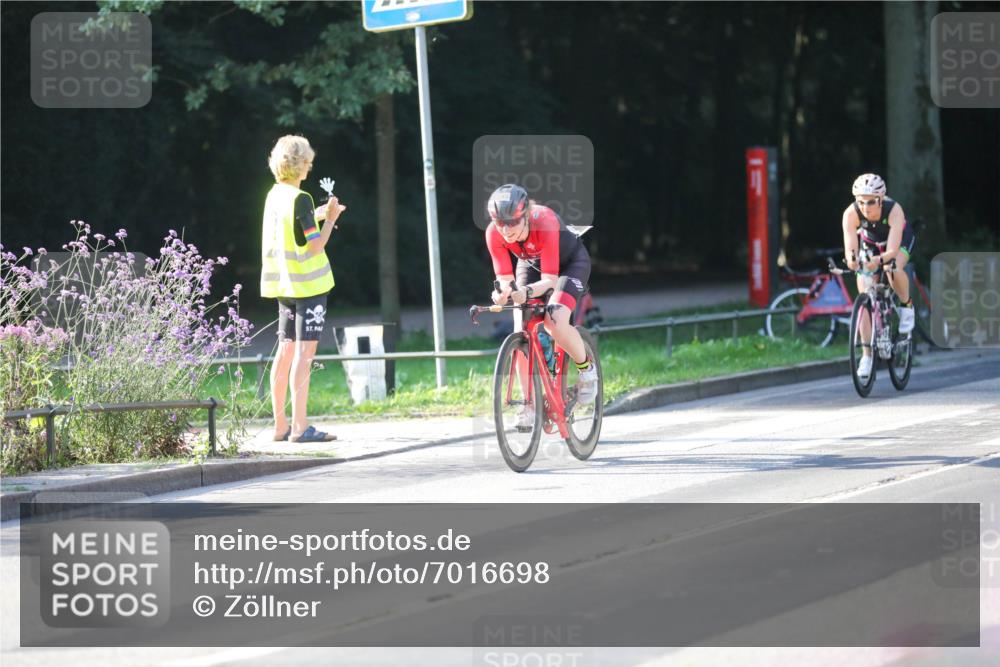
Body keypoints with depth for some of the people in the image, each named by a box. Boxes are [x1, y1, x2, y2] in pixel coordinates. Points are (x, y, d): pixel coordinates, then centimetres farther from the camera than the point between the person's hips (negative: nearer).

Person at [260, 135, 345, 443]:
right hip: (308, 284, -8)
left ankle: (280, 425, 14)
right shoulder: (300, 199, -16)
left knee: (286, 351, 11)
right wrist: (330, 219, -5)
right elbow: (315, 245, -17)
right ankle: (300, 426, -11)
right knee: (304, 352, -8)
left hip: (283, 285, 8)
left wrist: (318, 215, 27)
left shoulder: (274, 195, 8)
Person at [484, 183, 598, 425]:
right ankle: (530, 404, -1)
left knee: (555, 322, -29)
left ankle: (586, 367, 0)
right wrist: (503, 292, -48)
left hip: (570, 261, -4)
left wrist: (527, 292, -59)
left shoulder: (544, 222, -39)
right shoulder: (494, 233, -28)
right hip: (530, 264, 4)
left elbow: (550, 279, -39)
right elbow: (504, 276, -24)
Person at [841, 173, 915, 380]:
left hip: (901, 240, -2)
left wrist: (879, 260, -66)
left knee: (893, 268, -36)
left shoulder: (894, 210, -38)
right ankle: (867, 354, -4)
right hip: (870, 243, 2)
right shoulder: (851, 214, -33)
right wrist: (851, 259, -64)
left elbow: (892, 250, -45)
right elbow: (850, 248, -41)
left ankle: (906, 306, -6)